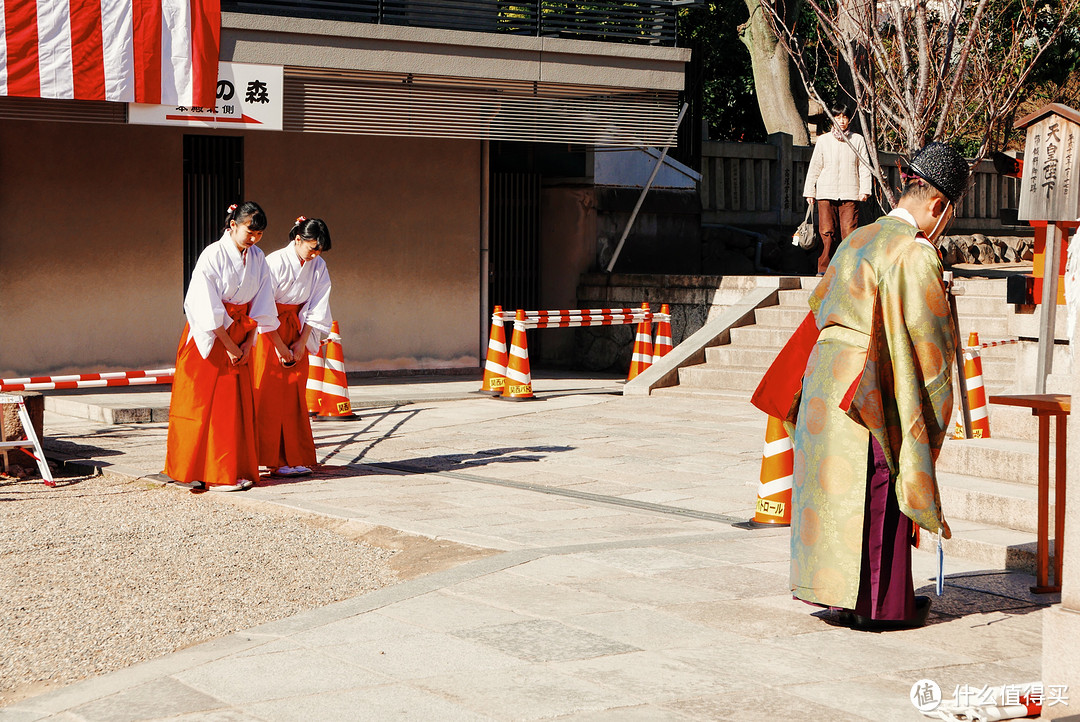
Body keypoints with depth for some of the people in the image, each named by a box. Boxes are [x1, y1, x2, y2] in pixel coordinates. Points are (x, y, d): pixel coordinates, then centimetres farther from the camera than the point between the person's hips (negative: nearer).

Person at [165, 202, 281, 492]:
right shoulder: (213, 256, -15)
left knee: (238, 403, 5)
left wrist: (248, 342, -3)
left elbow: (260, 304, 6)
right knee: (204, 403, -3)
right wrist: (229, 346, -13)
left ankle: (235, 471, 9)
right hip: (209, 337, -6)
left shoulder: (257, 258, 3)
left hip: (239, 335, 6)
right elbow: (208, 310, -16)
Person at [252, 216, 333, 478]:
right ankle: (272, 460, -4)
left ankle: (293, 459, 7)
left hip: (296, 331, 5)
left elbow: (317, 309, 4)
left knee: (295, 395, 4)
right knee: (269, 394, -7)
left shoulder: (319, 266, 2)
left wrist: (301, 342, -4)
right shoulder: (275, 262, -15)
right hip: (269, 331, -5)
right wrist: (280, 346, -13)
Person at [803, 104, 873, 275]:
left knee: (849, 231, -8)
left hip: (850, 193, -1)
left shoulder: (858, 140, 12)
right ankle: (824, 268, 1)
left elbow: (864, 166, 10)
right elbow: (814, 168, 14)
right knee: (827, 232, -4)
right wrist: (810, 192, 10)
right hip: (826, 192, 1)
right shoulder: (823, 140, 12)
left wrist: (864, 189, 0)